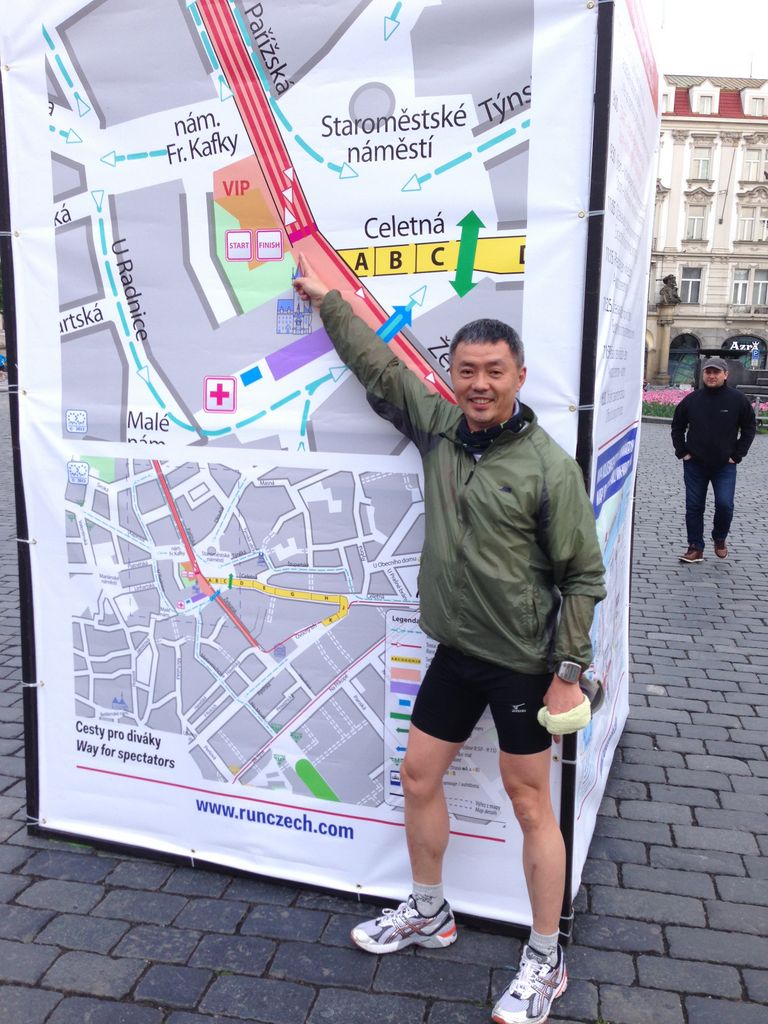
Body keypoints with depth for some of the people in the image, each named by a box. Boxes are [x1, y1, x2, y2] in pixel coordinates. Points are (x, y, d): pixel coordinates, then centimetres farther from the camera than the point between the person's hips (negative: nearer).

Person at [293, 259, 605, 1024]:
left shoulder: (548, 465, -15)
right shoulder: (438, 428, 0)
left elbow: (582, 576, -11)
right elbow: (378, 367, 12)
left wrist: (570, 670, -13)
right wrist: (326, 299, 19)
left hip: (524, 663, -6)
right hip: (455, 651, 6)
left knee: (529, 803, 6)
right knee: (419, 777, 16)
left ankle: (546, 962, 26)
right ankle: (427, 914, 40)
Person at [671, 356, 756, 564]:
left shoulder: (738, 400, -4)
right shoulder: (692, 399, 0)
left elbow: (748, 429, 4)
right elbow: (677, 427, 12)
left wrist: (737, 455, -3)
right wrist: (682, 452, 3)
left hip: (725, 466, -2)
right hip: (695, 465, 2)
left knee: (724, 505, -8)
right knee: (694, 507, 4)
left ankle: (720, 539, 20)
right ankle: (695, 548, 14)